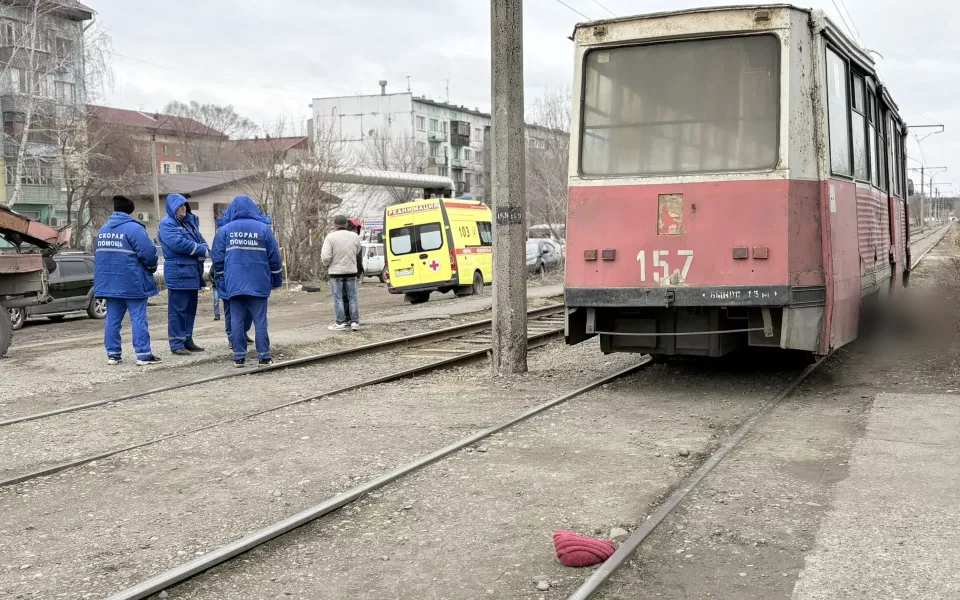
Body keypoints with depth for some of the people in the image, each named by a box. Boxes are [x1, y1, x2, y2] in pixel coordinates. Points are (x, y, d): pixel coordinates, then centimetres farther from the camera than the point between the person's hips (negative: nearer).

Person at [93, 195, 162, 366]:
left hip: (109, 282, 7)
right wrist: (152, 267, 2)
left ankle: (113, 354, 14)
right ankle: (143, 355, -5)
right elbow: (148, 252, -17)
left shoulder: (103, 230, 13)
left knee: (113, 318, 11)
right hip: (132, 283, -7)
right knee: (138, 318, -4)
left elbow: (99, 254, 21)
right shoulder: (134, 228, -12)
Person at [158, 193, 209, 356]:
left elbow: (200, 240, 15)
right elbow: (179, 243, -21)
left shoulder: (190, 221, 17)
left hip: (192, 272, 8)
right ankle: (176, 343, -2)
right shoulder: (167, 224, -8)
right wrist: (201, 250, -11)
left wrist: (205, 249, -10)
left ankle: (187, 340, 21)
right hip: (178, 272, -8)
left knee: (190, 308, 13)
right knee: (177, 309, -5)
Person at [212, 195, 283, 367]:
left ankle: (239, 356, 5)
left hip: (234, 283, 1)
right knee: (260, 320, 2)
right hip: (259, 283, -1)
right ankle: (263, 356, 2)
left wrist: (220, 281, 14)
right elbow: (274, 257, 2)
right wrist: (277, 280, 12)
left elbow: (218, 259, 4)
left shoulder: (224, 230, 4)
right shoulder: (263, 228, 2)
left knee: (236, 320, 4)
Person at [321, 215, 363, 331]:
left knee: (338, 298, 3)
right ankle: (355, 322, 10)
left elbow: (326, 257, -15)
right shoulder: (355, 236, 1)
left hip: (336, 271, -3)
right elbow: (359, 254, 8)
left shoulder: (330, 237, -11)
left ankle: (340, 323, 3)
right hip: (351, 271, 3)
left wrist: (325, 264, 6)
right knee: (352, 297, 10)